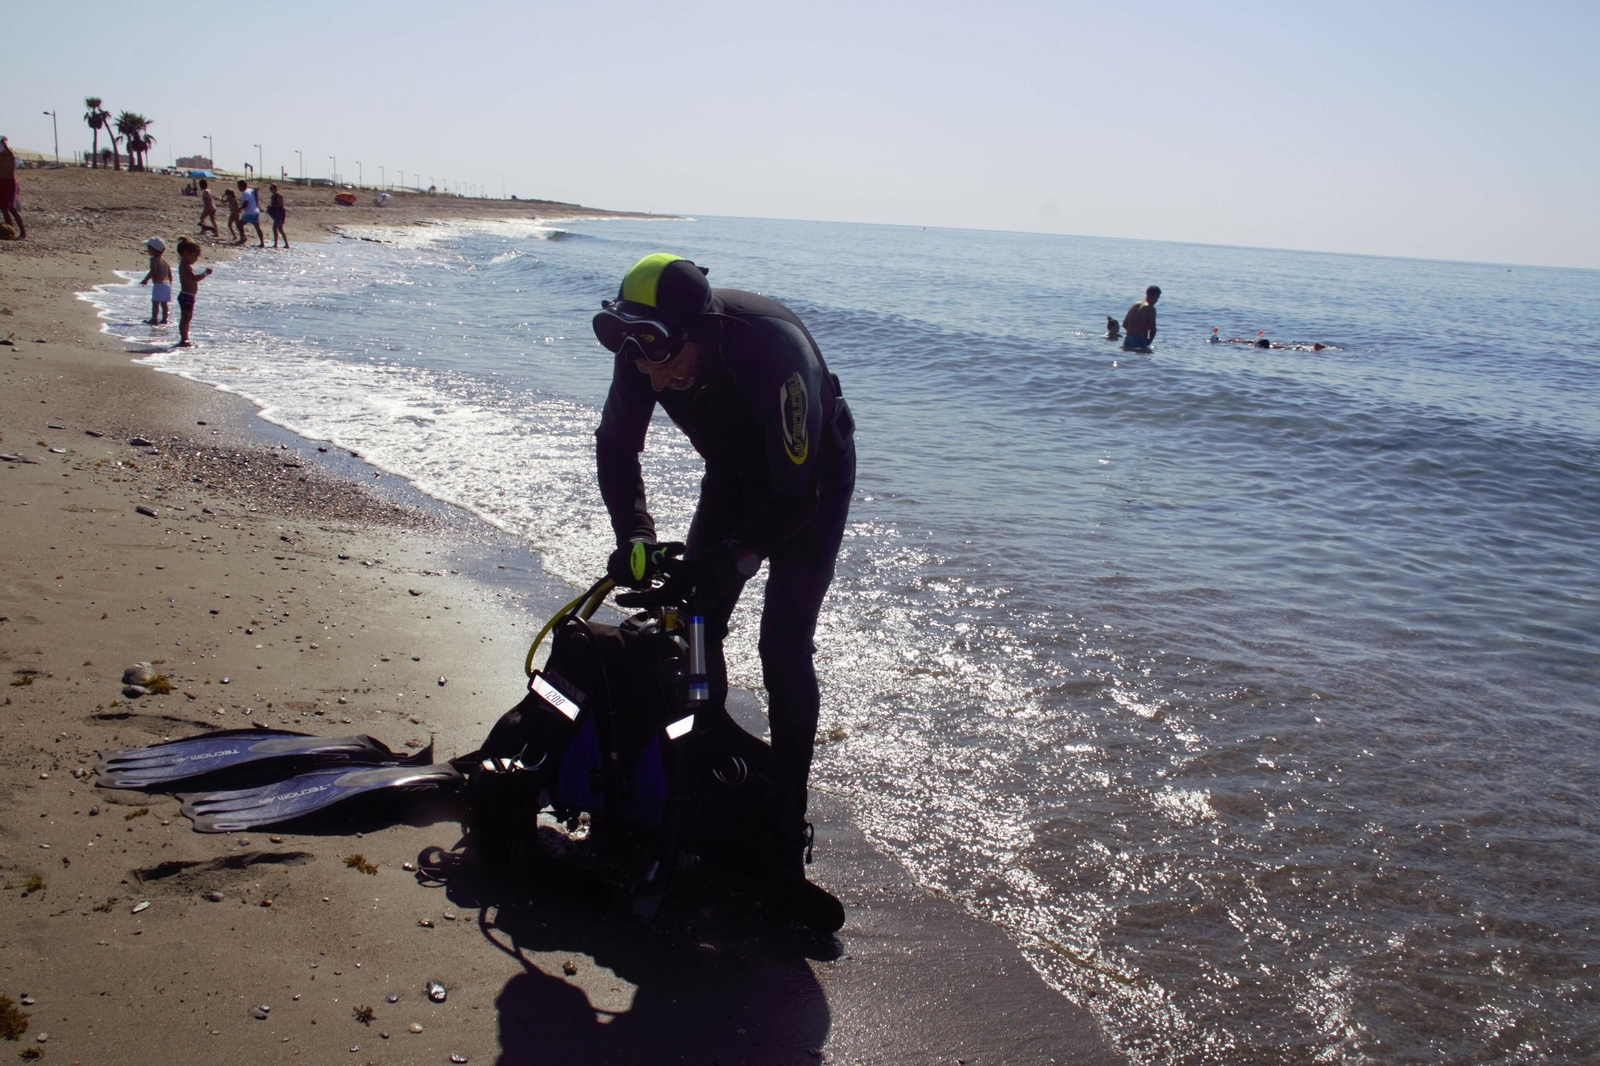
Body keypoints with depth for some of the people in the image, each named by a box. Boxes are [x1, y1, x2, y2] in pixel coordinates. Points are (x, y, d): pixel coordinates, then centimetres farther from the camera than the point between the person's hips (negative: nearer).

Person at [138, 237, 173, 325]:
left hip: (158, 285, -8)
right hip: (167, 284, 8)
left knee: (155, 302, -5)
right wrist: (170, 284, 28)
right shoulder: (164, 261, 16)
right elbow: (170, 274, 19)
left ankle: (154, 319, -6)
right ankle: (164, 319, 16)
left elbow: (153, 271, -21)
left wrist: (145, 279, -13)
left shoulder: (154, 259, -9)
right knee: (164, 303, 13)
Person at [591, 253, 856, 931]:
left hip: (814, 476, -5)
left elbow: (795, 494, -32)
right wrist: (635, 536, -21)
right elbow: (616, 445, -10)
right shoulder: (646, 343, -23)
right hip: (733, 469, 6)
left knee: (784, 646, -15)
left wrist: (738, 559, -38)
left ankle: (785, 838, -8)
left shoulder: (774, 352, -40)